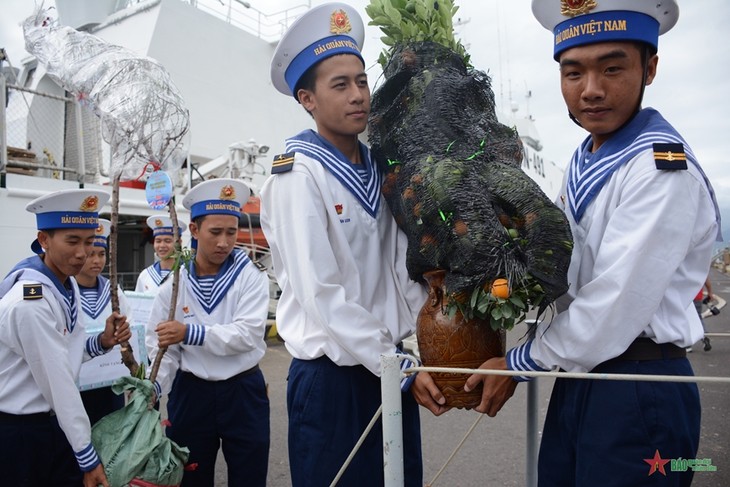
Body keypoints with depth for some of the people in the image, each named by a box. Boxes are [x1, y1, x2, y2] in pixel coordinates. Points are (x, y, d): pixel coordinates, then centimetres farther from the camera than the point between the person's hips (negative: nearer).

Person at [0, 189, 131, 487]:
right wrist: (88, 457, -16)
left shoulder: (68, 284, 0)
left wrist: (103, 342, -11)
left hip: (52, 423, 7)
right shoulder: (30, 301, -26)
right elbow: (58, 384, -23)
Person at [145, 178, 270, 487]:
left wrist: (190, 333, -28)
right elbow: (162, 346, 0)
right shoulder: (175, 284, -2)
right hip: (190, 394, 2)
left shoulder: (250, 277, -8)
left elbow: (247, 334, -20)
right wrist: (154, 386, -16)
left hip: (243, 393, -2)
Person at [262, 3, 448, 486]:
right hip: (333, 376, -6)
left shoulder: (381, 169, 7)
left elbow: (403, 269, 5)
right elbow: (322, 296, -19)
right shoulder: (298, 175, -13)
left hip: (393, 368, 6)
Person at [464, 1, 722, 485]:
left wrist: (518, 363, -12)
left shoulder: (664, 168, -20)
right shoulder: (584, 158, 6)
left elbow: (615, 308, -23)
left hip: (640, 392, -7)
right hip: (578, 375, 7)